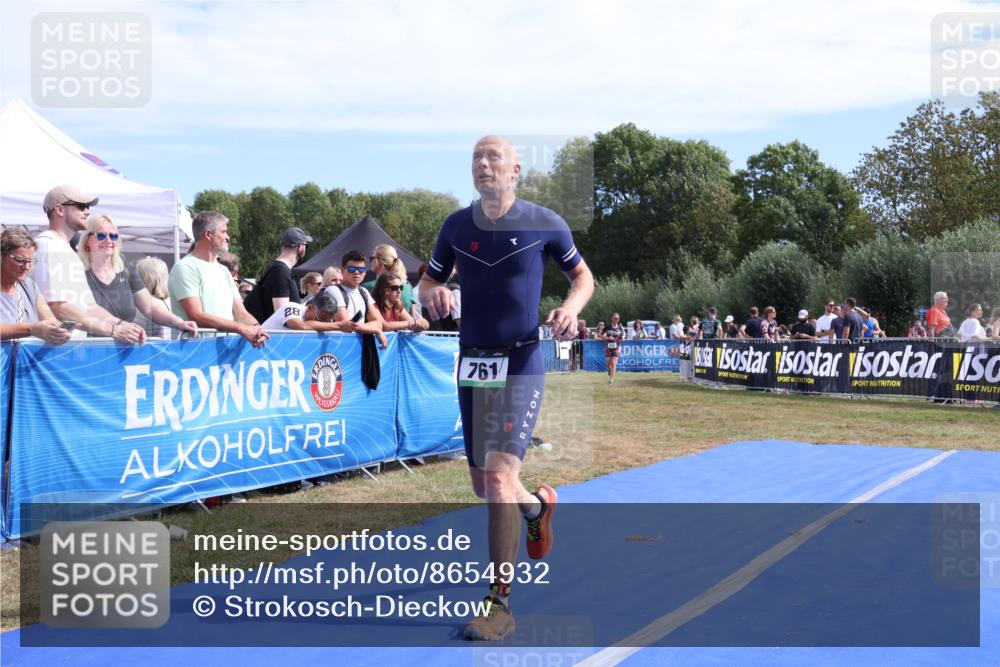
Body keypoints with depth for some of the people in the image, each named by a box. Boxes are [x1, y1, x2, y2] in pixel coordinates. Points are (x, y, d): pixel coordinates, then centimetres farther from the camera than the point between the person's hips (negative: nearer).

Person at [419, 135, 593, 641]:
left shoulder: (545, 223, -4)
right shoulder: (456, 225, 5)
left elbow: (583, 276, 7)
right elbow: (428, 280, 15)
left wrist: (570, 307, -14)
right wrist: (432, 294, -9)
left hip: (521, 362, -5)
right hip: (471, 362, 5)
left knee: (499, 476, -17)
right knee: (482, 485, 13)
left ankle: (500, 605, -7)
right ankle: (538, 505, 48)